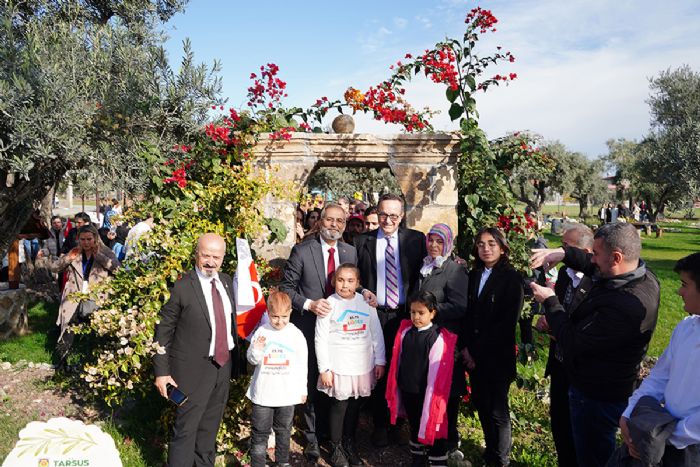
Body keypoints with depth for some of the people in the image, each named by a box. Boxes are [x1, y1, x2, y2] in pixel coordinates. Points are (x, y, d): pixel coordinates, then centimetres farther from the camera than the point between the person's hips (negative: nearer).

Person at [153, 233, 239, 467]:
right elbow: (163, 330, -10)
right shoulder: (182, 287, -14)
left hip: (224, 366, 6)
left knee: (210, 428, 20)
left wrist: (235, 358, 11)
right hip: (194, 369, -6)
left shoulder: (226, 281, 4)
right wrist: (161, 372, -11)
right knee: (186, 429, 1)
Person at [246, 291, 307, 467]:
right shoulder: (261, 332, -5)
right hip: (262, 393, -1)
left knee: (283, 430, 16)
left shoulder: (296, 334, -4)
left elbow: (302, 364, 4)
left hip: (287, 393, 1)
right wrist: (256, 350, -20)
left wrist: (302, 389, 6)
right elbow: (252, 360, 3)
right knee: (260, 431, 6)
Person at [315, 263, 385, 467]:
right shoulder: (329, 304, -7)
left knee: (355, 405, 14)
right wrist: (324, 369, -8)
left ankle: (350, 444, 33)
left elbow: (376, 333, 6)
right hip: (339, 367, -3)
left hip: (364, 366, 3)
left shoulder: (366, 302, 1)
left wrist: (380, 361, 5)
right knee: (339, 405, 5)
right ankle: (336, 448, 24)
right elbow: (321, 339, -6)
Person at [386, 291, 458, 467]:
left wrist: (431, 398, -11)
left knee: (433, 431, 4)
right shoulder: (405, 331, -1)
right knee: (414, 428, 22)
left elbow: (437, 374, -13)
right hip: (407, 391, 5)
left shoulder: (439, 338, -17)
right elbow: (397, 362, 6)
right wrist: (395, 390, 9)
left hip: (426, 394, -5)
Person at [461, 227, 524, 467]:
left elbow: (507, 323, -12)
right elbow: (467, 314, 9)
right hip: (474, 354, 5)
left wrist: (478, 350, -13)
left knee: (498, 410, 3)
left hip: (498, 355, -4)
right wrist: (467, 347, -4)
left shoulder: (512, 279, -8)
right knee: (481, 404, 11)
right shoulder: (473, 276, 8)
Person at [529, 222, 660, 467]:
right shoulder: (642, 274, -8)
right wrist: (562, 253, -3)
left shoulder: (624, 307, -37)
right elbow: (595, 266, 13)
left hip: (596, 398, -9)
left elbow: (572, 343, -28)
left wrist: (549, 301, -15)